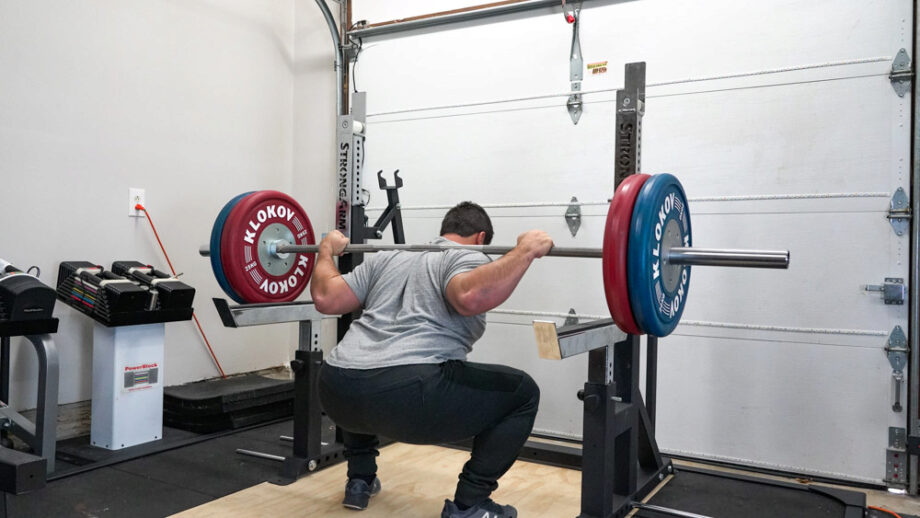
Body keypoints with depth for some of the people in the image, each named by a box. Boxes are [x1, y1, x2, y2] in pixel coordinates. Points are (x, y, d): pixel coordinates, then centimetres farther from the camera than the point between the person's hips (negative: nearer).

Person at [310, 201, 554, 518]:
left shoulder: (387, 257, 25)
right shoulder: (468, 259, 7)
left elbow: (326, 299, 21)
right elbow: (470, 297, -17)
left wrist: (326, 250, 38)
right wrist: (525, 251, -8)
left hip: (336, 392, 8)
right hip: (406, 395, -7)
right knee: (523, 393, 9)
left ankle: (359, 480, 37)